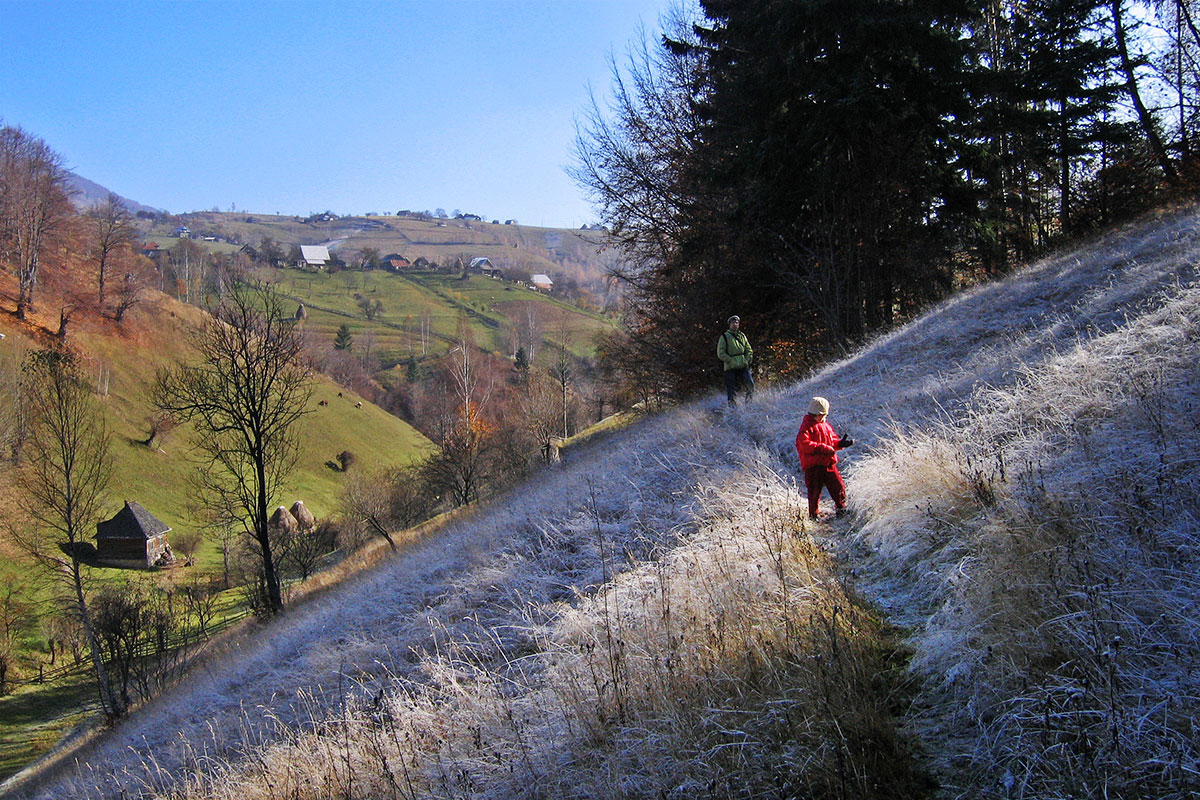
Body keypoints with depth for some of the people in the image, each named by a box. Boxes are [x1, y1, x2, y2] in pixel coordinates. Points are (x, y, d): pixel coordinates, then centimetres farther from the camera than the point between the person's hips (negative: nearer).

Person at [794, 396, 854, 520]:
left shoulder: (826, 426, 18)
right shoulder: (807, 426, -8)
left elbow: (833, 440, 25)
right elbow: (805, 444, -21)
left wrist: (840, 443, 2)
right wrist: (823, 448, -24)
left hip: (828, 463, 7)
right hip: (813, 465, -7)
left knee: (838, 485, 6)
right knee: (815, 490, -2)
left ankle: (842, 509, 21)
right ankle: (813, 515, 10)